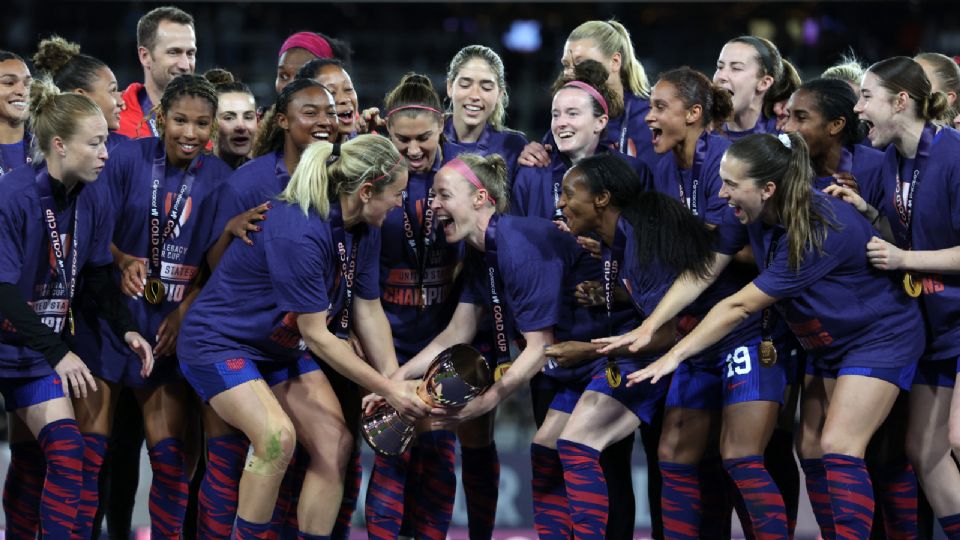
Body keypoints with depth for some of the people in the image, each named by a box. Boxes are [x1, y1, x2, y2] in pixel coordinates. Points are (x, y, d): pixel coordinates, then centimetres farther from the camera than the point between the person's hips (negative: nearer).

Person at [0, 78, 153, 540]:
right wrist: (57, 354, -29)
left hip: (42, 350, 6)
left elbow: (99, 276, 8)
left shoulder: (90, 205, -2)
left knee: (65, 454, -3)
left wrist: (125, 328, -9)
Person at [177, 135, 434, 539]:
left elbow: (369, 313, 1)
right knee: (277, 436, -29)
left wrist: (397, 384, -8)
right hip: (219, 341, -9)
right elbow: (316, 336, -27)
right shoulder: (297, 234, -33)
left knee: (335, 444, -4)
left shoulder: (364, 231, -6)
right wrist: (386, 389, -22)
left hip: (281, 348, 9)